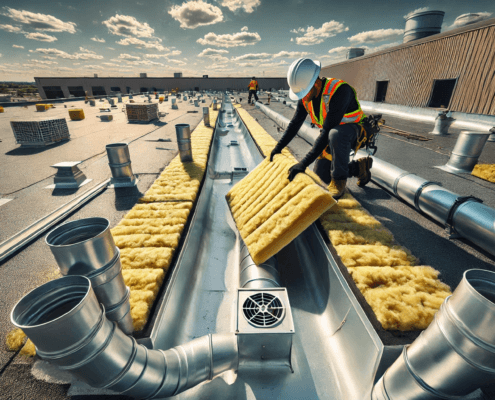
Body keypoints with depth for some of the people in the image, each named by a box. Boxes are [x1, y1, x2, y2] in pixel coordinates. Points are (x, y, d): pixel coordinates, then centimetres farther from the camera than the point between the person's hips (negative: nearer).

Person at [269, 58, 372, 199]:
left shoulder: (339, 91, -34)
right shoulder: (306, 97, -11)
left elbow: (327, 132, -39)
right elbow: (294, 124, 1)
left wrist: (304, 163, -42)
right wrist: (278, 147, -3)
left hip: (353, 130, -7)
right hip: (330, 135, 7)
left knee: (335, 134, -43)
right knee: (321, 177, 3)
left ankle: (339, 180, -21)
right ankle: (359, 167, 22)